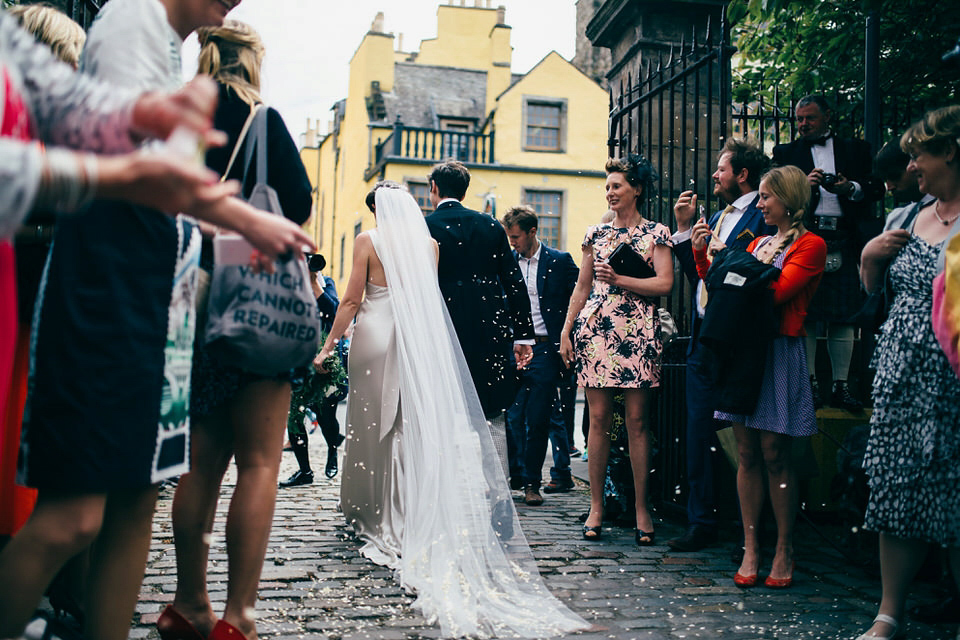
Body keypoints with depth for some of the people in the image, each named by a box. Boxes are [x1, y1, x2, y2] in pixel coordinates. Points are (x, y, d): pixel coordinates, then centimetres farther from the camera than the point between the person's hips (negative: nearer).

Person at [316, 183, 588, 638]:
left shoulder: (368, 240, -3)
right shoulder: (428, 242, 7)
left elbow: (352, 299, -4)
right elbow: (428, 295, 10)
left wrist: (329, 344, 2)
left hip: (375, 334, -3)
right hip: (418, 339, 3)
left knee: (370, 420, 7)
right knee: (413, 420, 8)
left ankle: (369, 513, 14)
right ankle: (402, 513, 10)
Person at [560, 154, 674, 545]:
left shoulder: (656, 233, 5)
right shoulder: (596, 233, 15)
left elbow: (665, 283, -6)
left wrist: (618, 279, -10)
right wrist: (566, 331, 11)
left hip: (638, 334, -2)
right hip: (595, 330, 3)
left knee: (637, 421, -1)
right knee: (599, 418, 1)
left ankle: (641, 507, 7)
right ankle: (596, 505, 8)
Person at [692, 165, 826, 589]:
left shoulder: (810, 245, -2)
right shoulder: (759, 242, 18)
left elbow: (776, 292, -15)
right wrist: (701, 255, 9)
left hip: (778, 353, -6)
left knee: (774, 454, -4)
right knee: (747, 454, 4)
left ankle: (784, 552, 8)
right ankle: (750, 549, 10)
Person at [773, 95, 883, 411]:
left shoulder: (855, 149, 18)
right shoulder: (786, 153, 16)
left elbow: (877, 187, 11)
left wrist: (849, 188, -7)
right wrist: (804, 183, -10)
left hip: (843, 240, 1)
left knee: (844, 316, 0)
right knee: (805, 313, -4)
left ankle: (841, 385, 5)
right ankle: (809, 382, 1)